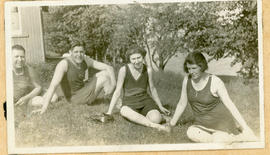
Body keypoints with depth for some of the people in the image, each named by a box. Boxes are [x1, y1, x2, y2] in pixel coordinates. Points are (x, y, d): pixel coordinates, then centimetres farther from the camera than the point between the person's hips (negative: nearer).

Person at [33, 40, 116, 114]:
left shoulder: (86, 60, -6)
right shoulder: (64, 64, -25)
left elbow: (109, 68, -8)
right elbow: (53, 86, -34)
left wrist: (113, 83, -27)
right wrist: (44, 107, -42)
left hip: (83, 89, 7)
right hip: (74, 97, -7)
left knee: (106, 73, -2)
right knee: (105, 78, -13)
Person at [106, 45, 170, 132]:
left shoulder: (148, 69, -1)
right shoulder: (124, 70, -8)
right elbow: (117, 92, -3)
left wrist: (160, 107, 19)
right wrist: (109, 112, -5)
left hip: (145, 100, 1)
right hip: (129, 103, -1)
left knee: (156, 118, -32)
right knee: (124, 111, -40)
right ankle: (154, 125, -39)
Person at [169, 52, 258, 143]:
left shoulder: (215, 82, -15)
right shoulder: (187, 80, -4)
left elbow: (229, 104, -14)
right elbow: (182, 104, 7)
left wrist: (245, 127, -16)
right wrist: (172, 123, 11)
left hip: (221, 121, -3)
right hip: (202, 124, 3)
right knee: (191, 133, -27)